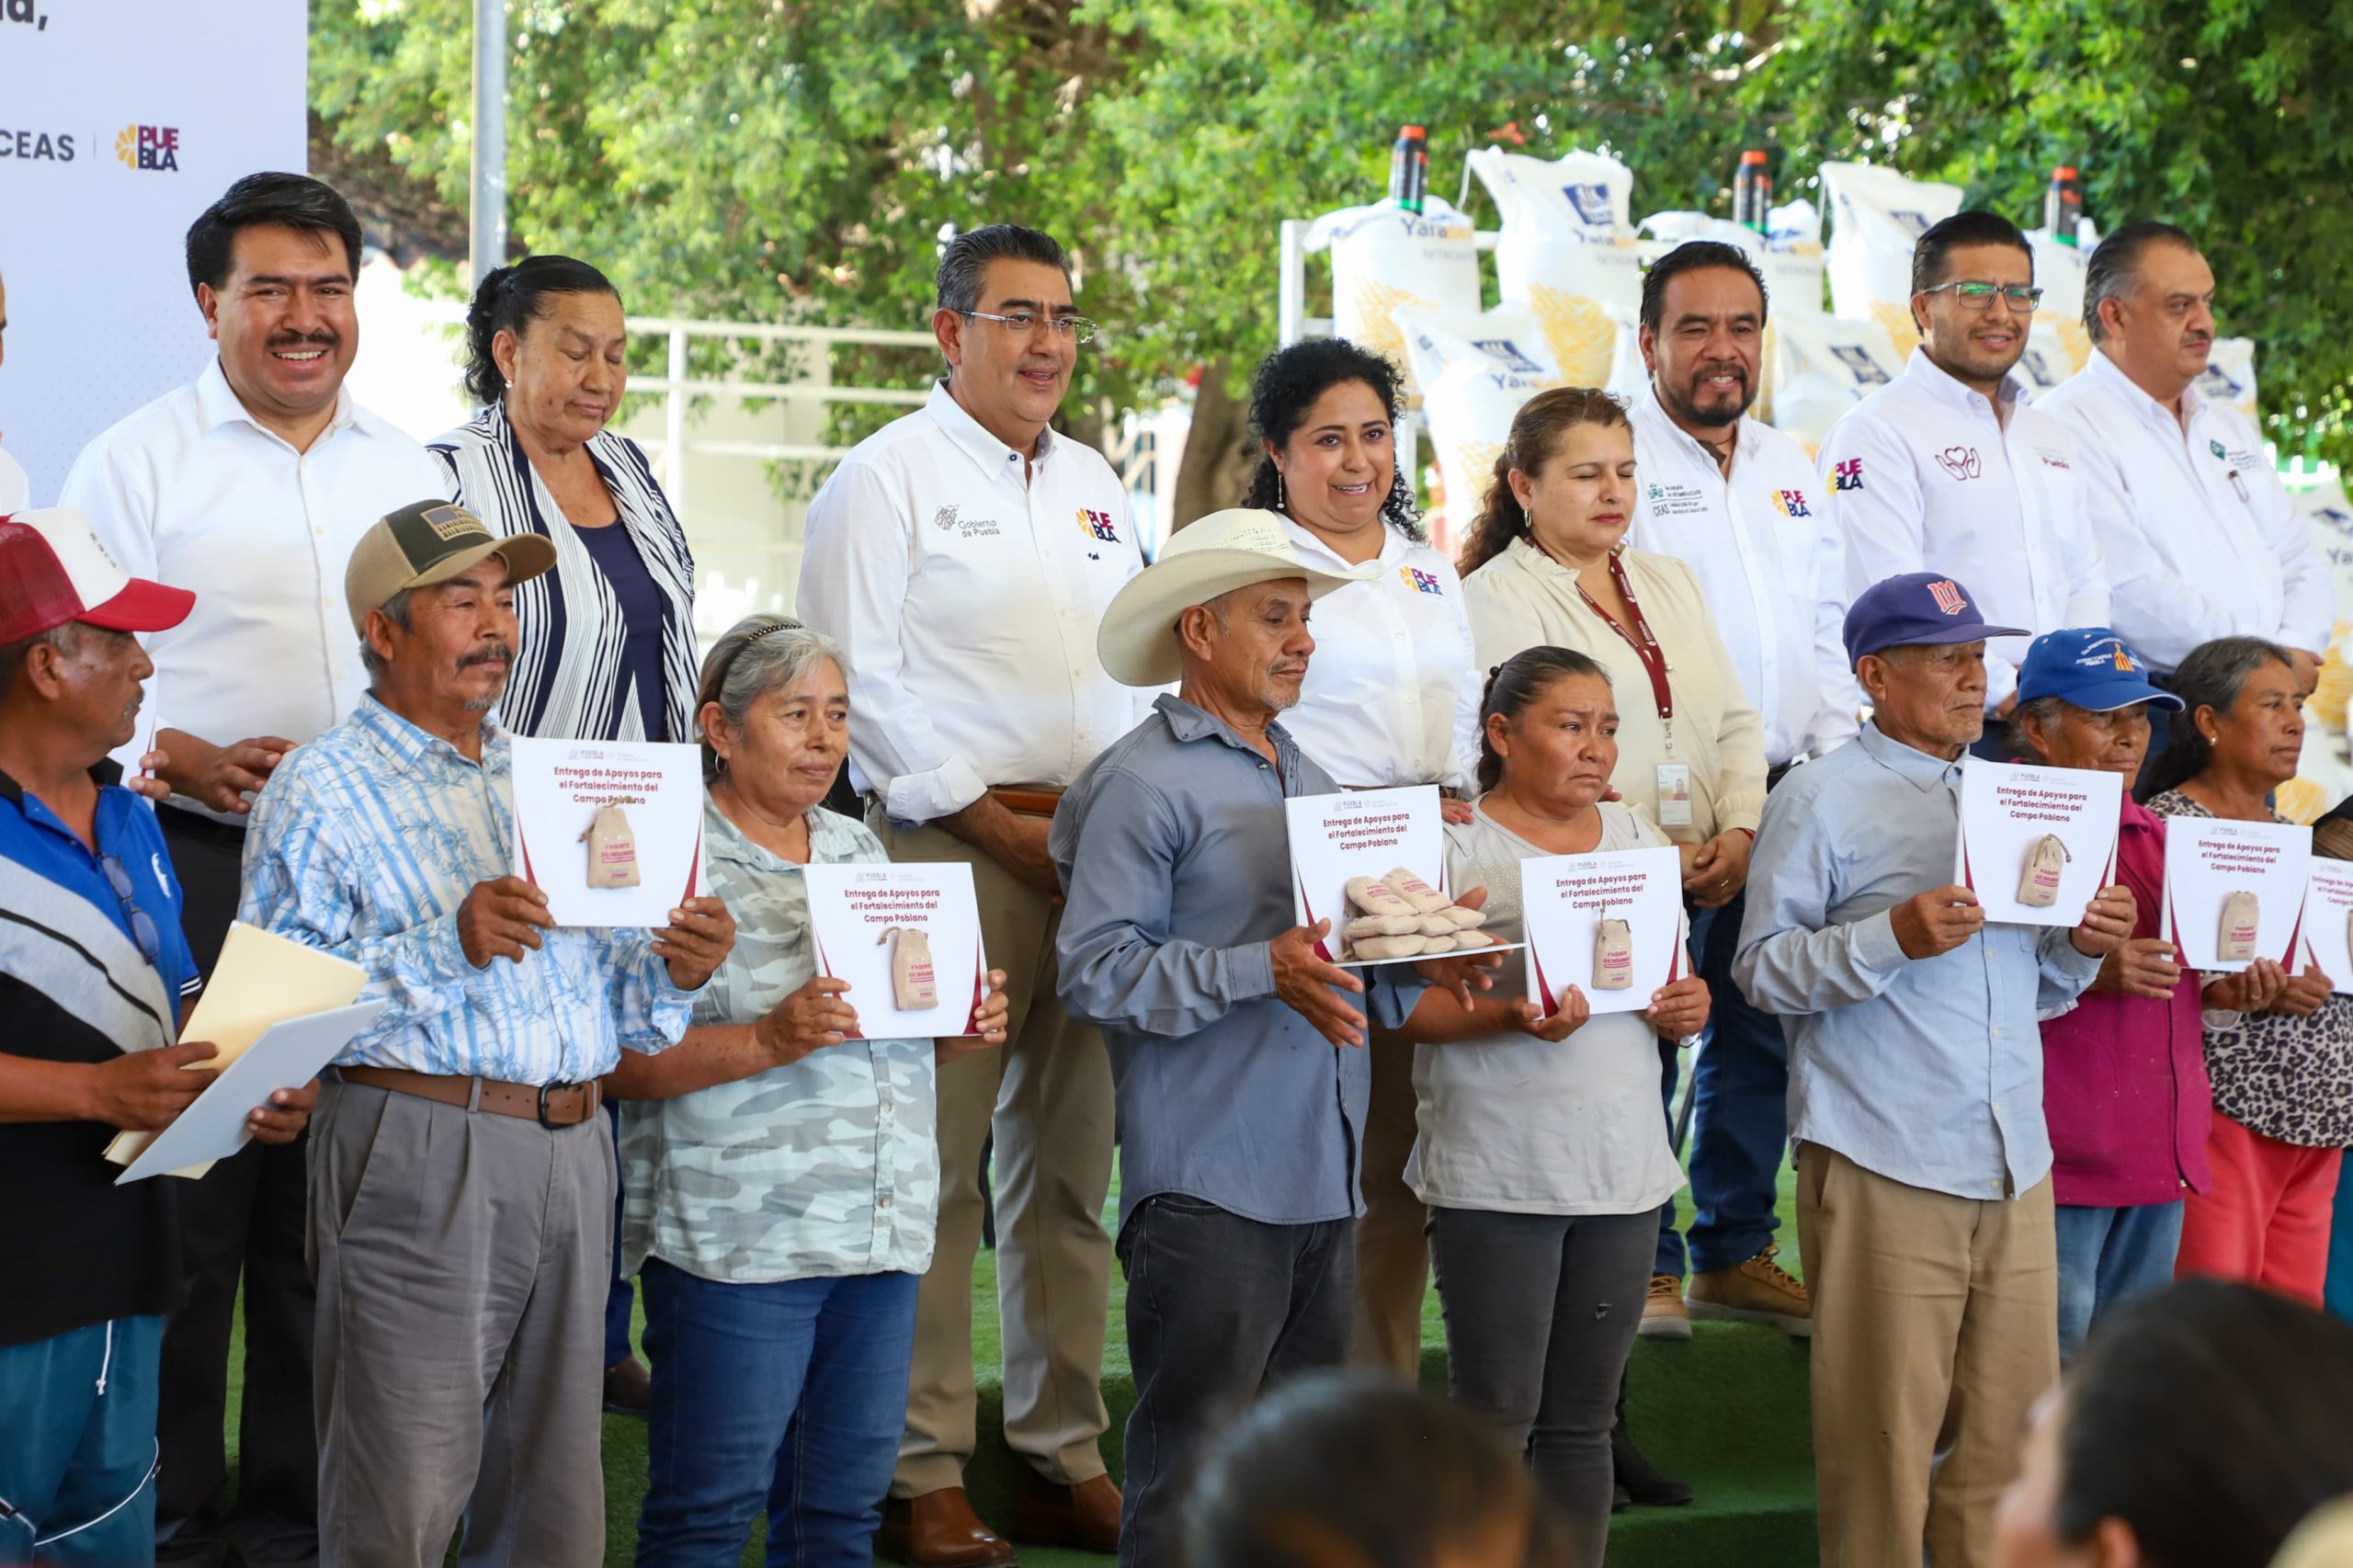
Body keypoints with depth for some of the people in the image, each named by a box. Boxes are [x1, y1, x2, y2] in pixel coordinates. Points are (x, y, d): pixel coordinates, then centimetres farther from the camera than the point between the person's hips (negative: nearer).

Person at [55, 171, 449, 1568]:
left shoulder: (411, 472, 15)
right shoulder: (139, 460, 1)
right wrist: (194, 764, -22)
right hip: (200, 872, -4)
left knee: (334, 1206, 9)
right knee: (187, 1200, -2)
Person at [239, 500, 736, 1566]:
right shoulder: (321, 789, 0)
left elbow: (613, 1008, 19)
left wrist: (674, 970, -2)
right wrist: (450, 944, -21)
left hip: (572, 1150, 6)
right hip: (420, 1148, -6)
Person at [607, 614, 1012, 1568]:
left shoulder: (859, 852, 17)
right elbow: (616, 1059, -14)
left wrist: (962, 1029, 2)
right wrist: (767, 1042, -23)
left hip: (884, 1234, 7)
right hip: (734, 1237, -7)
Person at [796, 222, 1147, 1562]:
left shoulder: (1095, 484, 19)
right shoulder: (889, 477, -2)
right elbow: (863, 683, -9)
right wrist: (999, 821, -13)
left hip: (1102, 846, 6)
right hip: (945, 845, -6)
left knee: (1073, 1156, 10)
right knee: (934, 1163, -6)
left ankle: (1066, 1455, 18)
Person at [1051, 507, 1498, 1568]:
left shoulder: (1307, 779, 19)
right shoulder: (1142, 783, -7)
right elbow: (1095, 970, -16)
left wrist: (1413, 963, 3)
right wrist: (1263, 971, -23)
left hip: (1323, 1180, 8)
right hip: (1208, 1188, -8)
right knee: (1190, 1475, -5)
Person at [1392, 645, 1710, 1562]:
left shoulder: (1639, 842, 14)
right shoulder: (1455, 843, -5)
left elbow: (1680, 980, 20)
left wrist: (1687, 1008, -3)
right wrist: (1510, 1016, -25)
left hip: (1624, 1170, 6)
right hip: (1496, 1174, -5)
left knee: (1583, 1421, 11)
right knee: (1495, 1423, -2)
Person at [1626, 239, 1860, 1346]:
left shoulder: (1793, 474, 18)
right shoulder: (1615, 458, -4)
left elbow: (1829, 634, 22)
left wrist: (1836, 761, 8)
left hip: (1780, 799, 7)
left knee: (1760, 1034, 11)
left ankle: (1737, 1251, 22)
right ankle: (1642, 1263, 3)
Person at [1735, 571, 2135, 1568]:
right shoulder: (1822, 800, -1)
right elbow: (1762, 968, -9)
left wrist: (2083, 944, 3)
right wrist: (1893, 937, -20)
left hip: (2015, 1166, 6)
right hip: (1883, 1168, -6)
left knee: (2009, 1428, 6)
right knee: (1884, 1432, -3)